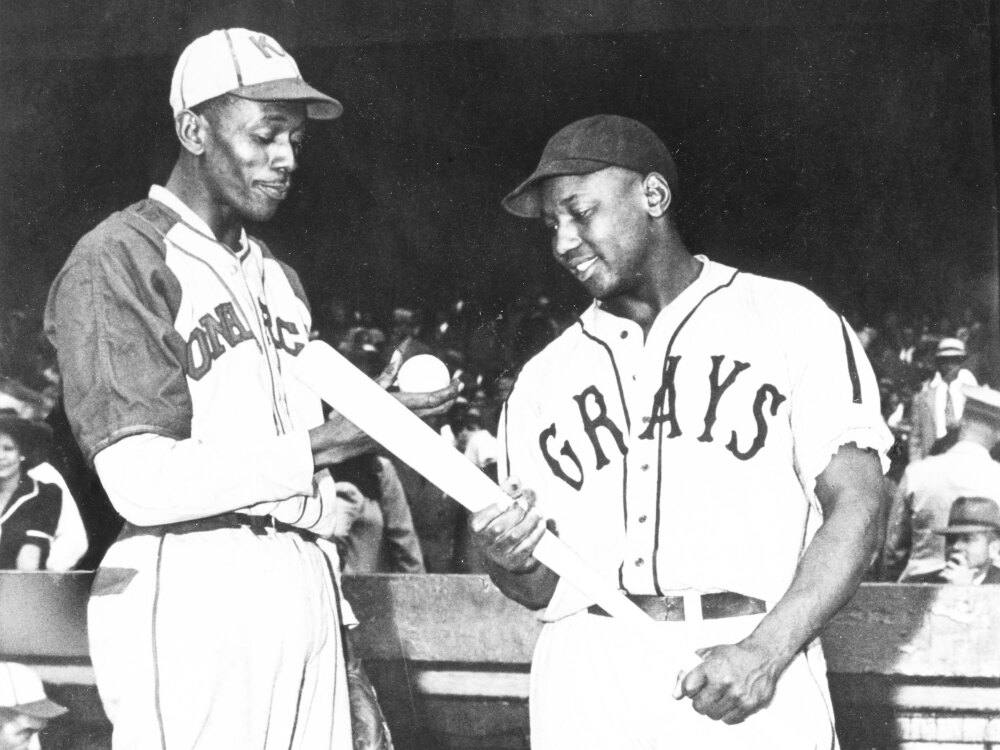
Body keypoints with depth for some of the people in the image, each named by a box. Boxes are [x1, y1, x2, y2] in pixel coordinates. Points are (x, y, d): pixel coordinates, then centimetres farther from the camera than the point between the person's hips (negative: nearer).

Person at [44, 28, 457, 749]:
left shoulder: (278, 277, 22)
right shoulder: (118, 261, -4)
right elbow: (143, 482, -15)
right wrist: (328, 441, -15)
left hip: (303, 585, 7)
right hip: (193, 590, -7)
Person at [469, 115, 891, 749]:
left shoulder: (790, 319, 6)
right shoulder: (543, 378, 17)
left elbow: (857, 512, -3)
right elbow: (540, 590, 16)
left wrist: (765, 653, -15)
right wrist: (512, 562, -7)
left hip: (751, 686, -3)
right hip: (584, 684, 3)